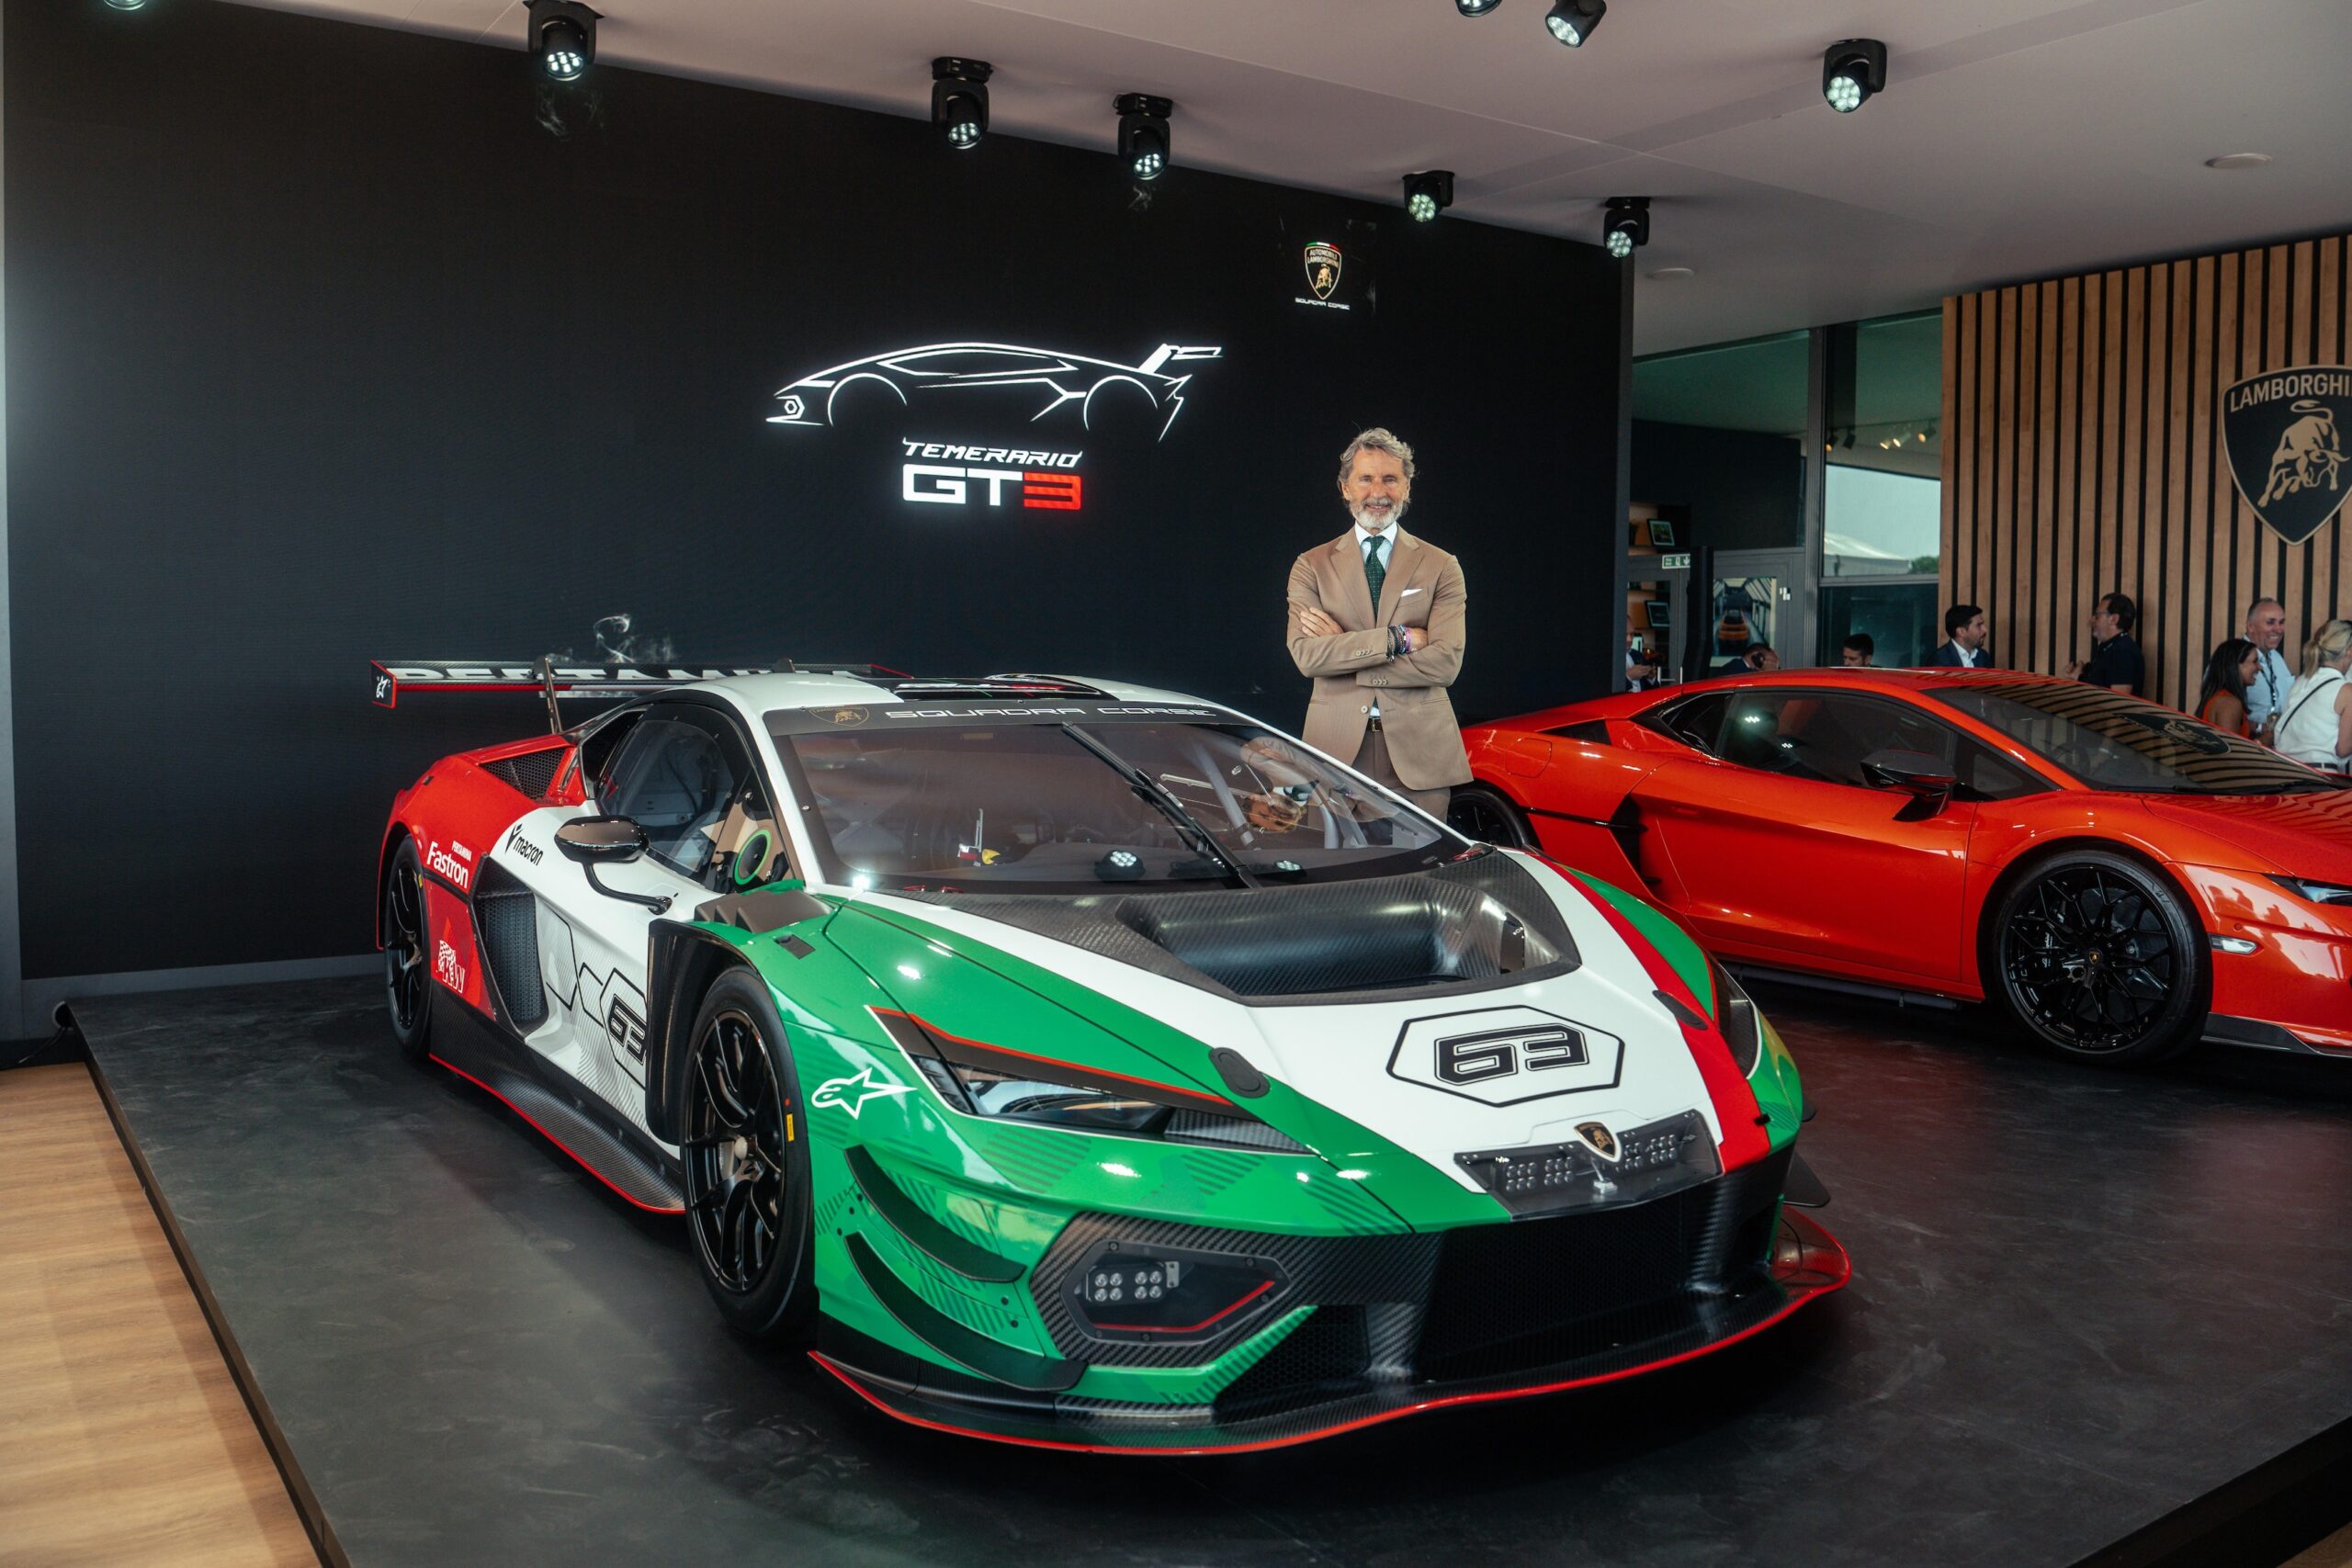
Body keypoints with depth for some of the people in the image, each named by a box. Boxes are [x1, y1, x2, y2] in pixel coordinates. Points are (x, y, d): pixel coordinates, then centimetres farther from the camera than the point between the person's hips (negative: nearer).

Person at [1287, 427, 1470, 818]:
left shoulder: (1441, 567, 7)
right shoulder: (1312, 566, 8)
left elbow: (1446, 662, -7)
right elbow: (1305, 655, -7)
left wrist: (1343, 649, -8)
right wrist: (1398, 638, -12)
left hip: (1419, 753, 0)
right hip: (1337, 751, 0)